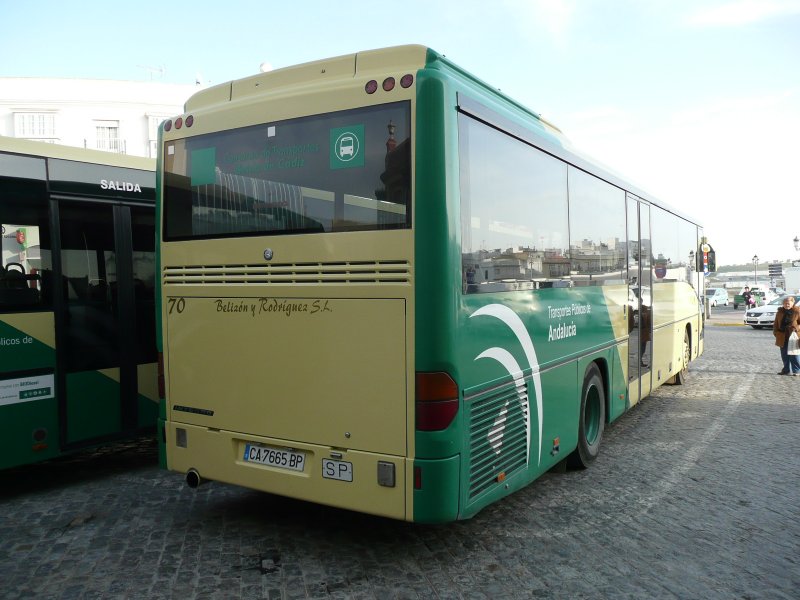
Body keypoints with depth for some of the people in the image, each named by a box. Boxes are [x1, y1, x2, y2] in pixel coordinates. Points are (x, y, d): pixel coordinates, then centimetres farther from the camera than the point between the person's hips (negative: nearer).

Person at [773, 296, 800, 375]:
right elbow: (776, 323, 15)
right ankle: (786, 370, 22)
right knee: (784, 355, 12)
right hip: (782, 337, 5)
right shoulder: (780, 312, 9)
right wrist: (775, 332, 6)